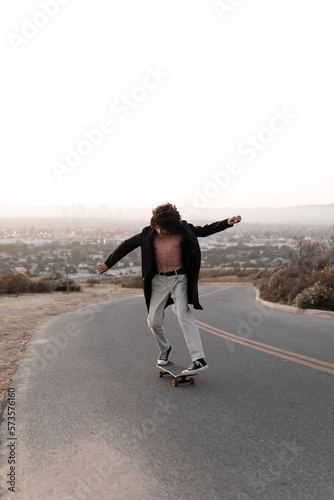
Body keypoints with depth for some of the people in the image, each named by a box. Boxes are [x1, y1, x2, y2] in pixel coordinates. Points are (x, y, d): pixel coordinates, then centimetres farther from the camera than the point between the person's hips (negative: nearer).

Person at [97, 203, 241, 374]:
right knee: (154, 322, 4)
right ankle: (164, 349, 34)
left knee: (184, 315, -18)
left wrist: (227, 222, -12)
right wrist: (108, 264, 9)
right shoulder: (148, 234, -6)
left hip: (179, 279, -3)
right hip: (159, 280, 3)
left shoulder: (183, 230, -9)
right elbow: (127, 245, 5)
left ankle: (199, 360, -21)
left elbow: (206, 230, 1)